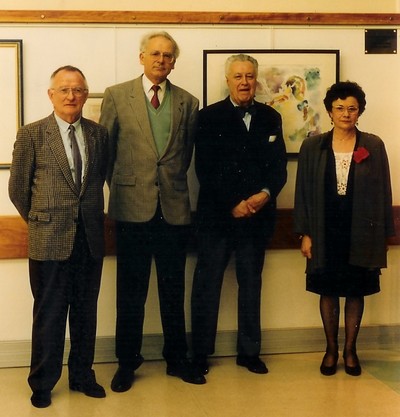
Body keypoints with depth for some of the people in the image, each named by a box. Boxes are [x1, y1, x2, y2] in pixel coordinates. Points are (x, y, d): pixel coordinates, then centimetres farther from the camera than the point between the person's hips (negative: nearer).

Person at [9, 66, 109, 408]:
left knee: (86, 312, 13)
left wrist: (91, 215, 12)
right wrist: (41, 222, 7)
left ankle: (82, 375, 28)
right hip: (50, 240, -3)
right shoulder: (31, 134, -3)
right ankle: (42, 383, 20)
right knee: (49, 314, 6)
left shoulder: (99, 133, 6)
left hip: (91, 238, 3)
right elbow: (18, 189, 2)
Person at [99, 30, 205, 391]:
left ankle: (177, 359, 25)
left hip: (174, 208, 2)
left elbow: (187, 153, 14)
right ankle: (127, 363, 19)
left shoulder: (188, 103, 7)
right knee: (131, 291, 6)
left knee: (173, 289, 11)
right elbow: (105, 148, 6)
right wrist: (120, 186, 5)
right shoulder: (116, 96, 2)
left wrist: (175, 183, 10)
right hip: (132, 207, -2)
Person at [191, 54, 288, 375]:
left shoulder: (271, 117, 9)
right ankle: (201, 353, 14)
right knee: (207, 284, 3)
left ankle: (250, 351, 22)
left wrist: (265, 194, -14)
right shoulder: (210, 117, 0)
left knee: (251, 284, 11)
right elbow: (205, 169, -7)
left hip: (258, 214, 3)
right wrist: (232, 204, -14)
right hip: (217, 215, -3)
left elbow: (280, 166, 5)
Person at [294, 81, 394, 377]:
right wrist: (305, 234, -3)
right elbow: (303, 192, 2)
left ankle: (350, 350, 23)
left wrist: (384, 236, 0)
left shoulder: (374, 146, 1)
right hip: (325, 233, 0)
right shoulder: (313, 146, 2)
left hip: (361, 234, 0)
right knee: (328, 291, 8)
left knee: (355, 292, 8)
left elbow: (383, 193, 2)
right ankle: (331, 349, 24)